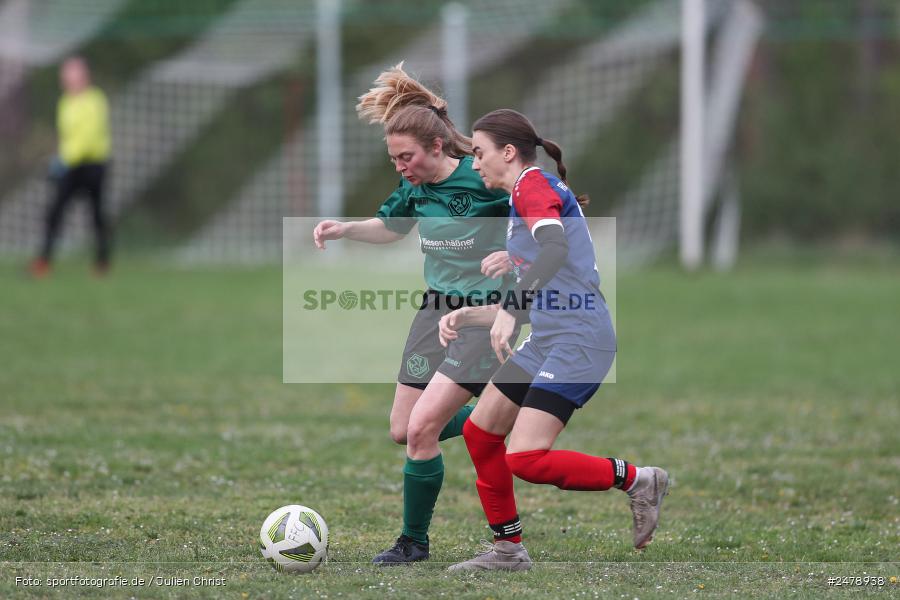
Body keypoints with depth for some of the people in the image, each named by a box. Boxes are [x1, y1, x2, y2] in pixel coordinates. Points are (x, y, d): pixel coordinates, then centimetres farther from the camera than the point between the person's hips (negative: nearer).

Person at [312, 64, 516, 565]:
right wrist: (345, 229, 4)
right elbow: (390, 227, 22)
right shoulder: (415, 188, 2)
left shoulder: (484, 179, -18)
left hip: (485, 316, -8)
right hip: (437, 311, 8)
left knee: (422, 428, -15)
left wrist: (514, 255, -31)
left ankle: (415, 541, 3)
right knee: (403, 430, 9)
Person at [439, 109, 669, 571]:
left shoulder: (533, 186, -8)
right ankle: (508, 549, 19)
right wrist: (465, 316, 13)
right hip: (547, 342, 10)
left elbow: (555, 249, -29)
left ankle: (635, 480, -2)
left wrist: (508, 312, -35)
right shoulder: (525, 198, 22)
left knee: (526, 459, -17)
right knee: (480, 433, 10)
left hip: (578, 342, -10)